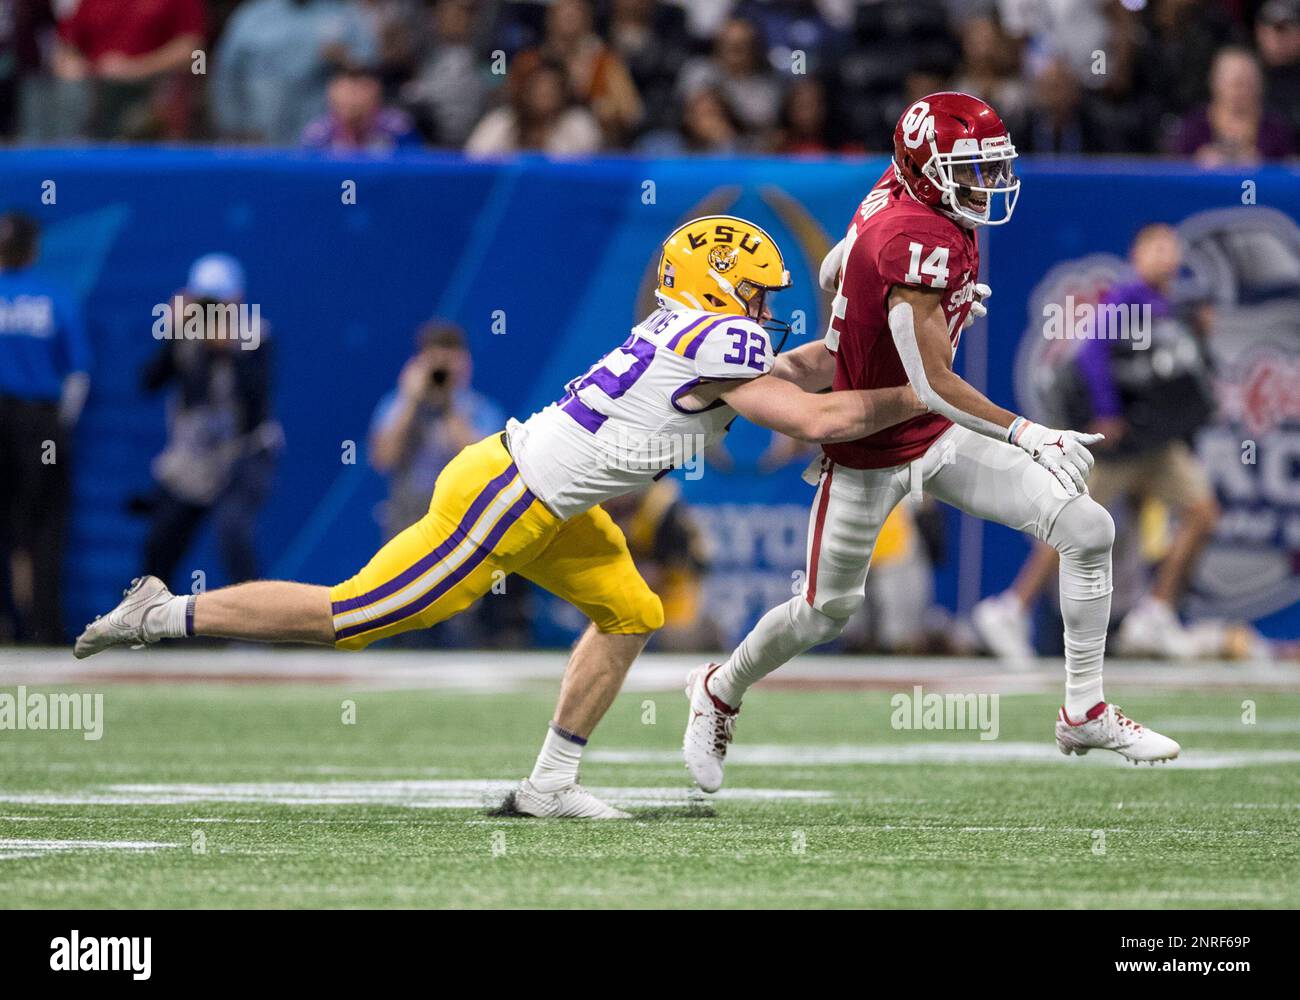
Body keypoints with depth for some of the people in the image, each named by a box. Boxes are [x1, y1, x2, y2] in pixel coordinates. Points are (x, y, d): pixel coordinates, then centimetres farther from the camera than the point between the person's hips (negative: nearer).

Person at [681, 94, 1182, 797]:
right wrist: (1029, 437, -35)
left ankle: (1085, 713, 6)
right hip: (871, 452, -8)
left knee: (1089, 530, -4)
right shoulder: (921, 244, -31)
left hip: (940, 434, 8)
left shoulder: (896, 190, -5)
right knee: (827, 610, 11)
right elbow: (932, 385, -33)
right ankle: (721, 691, 41)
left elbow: (833, 273, 12)